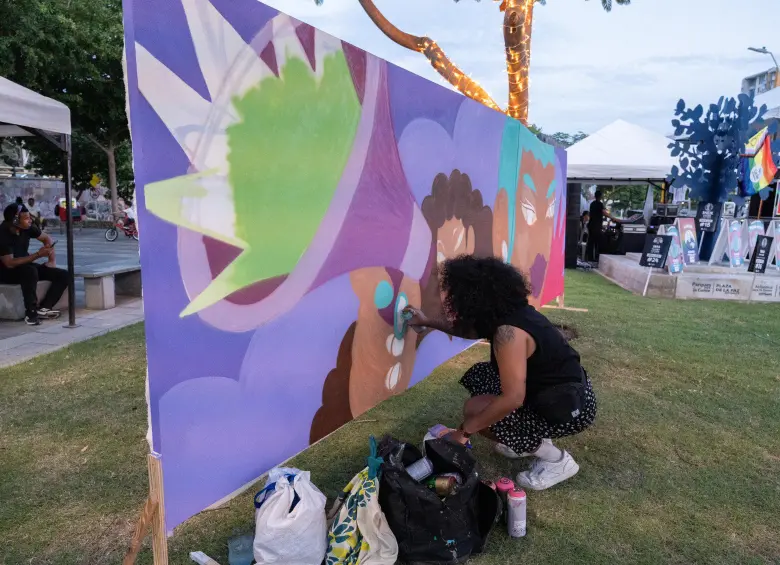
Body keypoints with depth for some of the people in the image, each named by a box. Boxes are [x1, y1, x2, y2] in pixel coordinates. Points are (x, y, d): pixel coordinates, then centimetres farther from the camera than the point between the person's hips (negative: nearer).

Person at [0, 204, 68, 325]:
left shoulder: (26, 228, -6)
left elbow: (47, 238, 11)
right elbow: (10, 263, -31)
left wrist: (51, 260, -1)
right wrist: (38, 255, -33)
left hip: (26, 267, 7)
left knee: (63, 275, -9)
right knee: (30, 270, -39)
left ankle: (43, 308, -18)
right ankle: (30, 312, -30)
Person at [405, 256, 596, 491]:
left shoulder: (508, 331, -28)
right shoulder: (508, 313, 1)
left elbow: (512, 399, -34)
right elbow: (473, 331, 24)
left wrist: (464, 430, -23)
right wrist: (428, 323, 26)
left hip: (571, 407, -9)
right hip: (558, 390, 9)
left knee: (475, 410, -15)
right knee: (479, 376, 10)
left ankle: (557, 460, -2)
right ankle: (532, 440, 17)